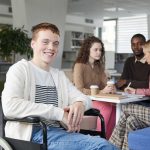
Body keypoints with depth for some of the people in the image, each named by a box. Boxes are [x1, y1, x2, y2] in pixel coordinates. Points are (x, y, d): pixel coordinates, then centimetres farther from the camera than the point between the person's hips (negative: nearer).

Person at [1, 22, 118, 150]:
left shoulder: (59, 75, 21)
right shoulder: (20, 69, 0)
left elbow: (84, 98, 14)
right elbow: (10, 106, -18)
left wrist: (80, 104, -12)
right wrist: (58, 113, -19)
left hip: (57, 131, 7)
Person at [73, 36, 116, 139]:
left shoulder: (99, 67, 14)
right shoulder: (79, 65, -8)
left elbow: (105, 84, 10)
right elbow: (79, 90, -17)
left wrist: (111, 88, -15)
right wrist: (101, 92, -24)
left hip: (96, 100, 6)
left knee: (114, 107, -22)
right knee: (106, 107, -29)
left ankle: (107, 138, -15)